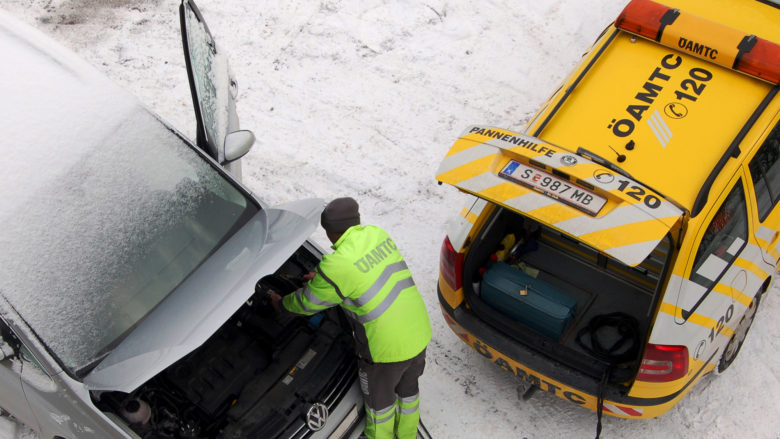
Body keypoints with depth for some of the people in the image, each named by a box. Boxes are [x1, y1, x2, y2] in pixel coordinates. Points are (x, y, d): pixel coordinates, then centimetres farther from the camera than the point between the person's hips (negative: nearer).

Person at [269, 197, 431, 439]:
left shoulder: (335, 267, -20)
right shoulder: (377, 234, -1)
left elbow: (308, 303, -3)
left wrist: (281, 303, 17)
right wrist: (321, 277, 25)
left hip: (387, 347, -7)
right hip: (420, 334, 7)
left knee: (379, 398, 22)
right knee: (408, 387, 30)